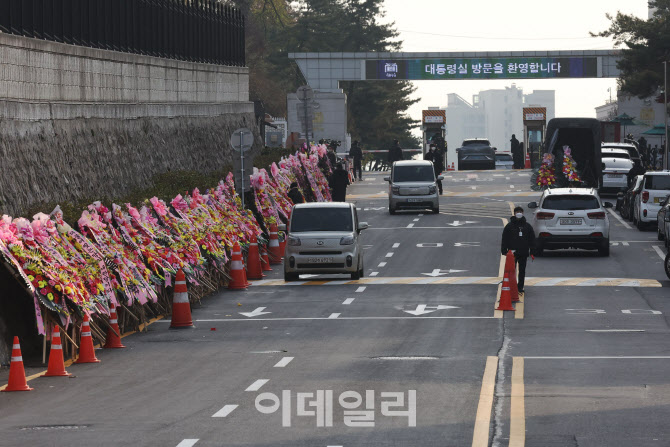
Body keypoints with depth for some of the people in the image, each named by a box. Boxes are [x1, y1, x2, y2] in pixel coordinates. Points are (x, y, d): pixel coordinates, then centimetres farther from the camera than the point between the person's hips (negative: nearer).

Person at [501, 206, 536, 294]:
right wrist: (504, 251, -3)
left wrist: (532, 253, 4)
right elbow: (504, 240, 4)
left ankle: (520, 287, 15)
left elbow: (532, 240, 9)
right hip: (512, 253, -2)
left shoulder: (527, 226, 7)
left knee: (522, 270, 7)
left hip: (523, 253, 2)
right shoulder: (509, 226, 3)